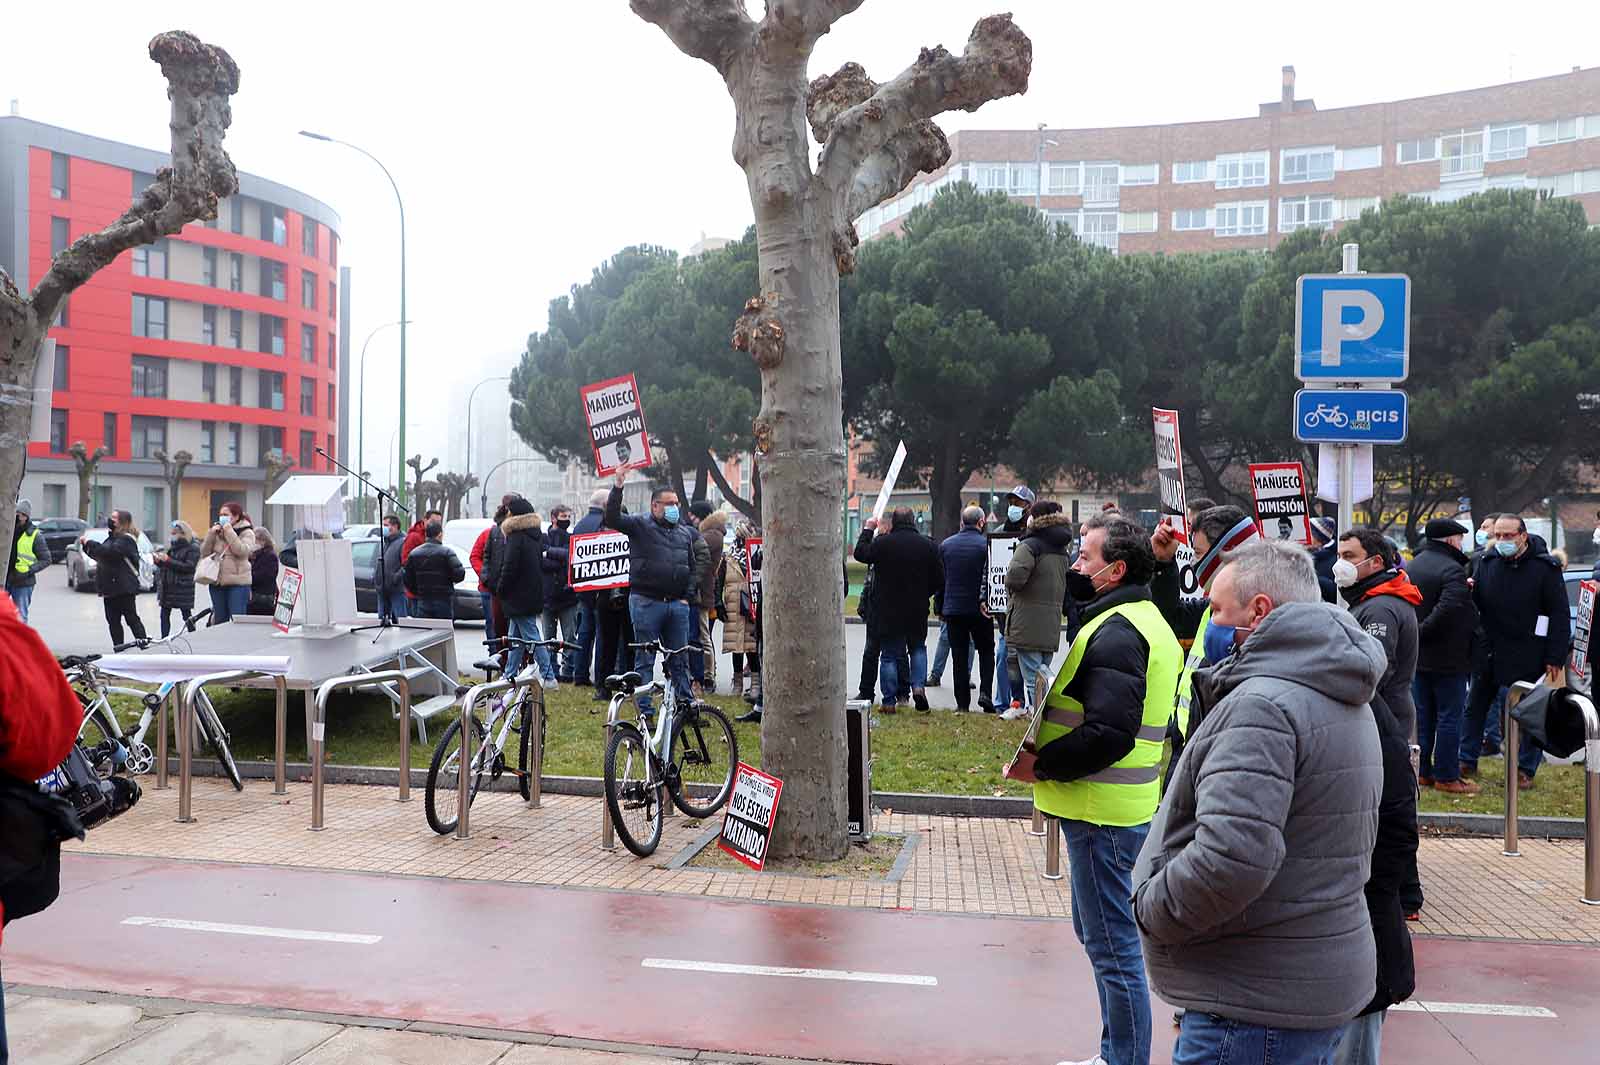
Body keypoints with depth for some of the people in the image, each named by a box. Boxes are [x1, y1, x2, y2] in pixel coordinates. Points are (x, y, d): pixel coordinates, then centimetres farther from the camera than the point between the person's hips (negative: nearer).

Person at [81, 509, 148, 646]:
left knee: (131, 619, -7)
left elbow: (110, 551, -25)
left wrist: (89, 543, -17)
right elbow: (99, 555, 24)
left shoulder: (126, 539, -11)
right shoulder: (113, 537, 18)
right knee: (113, 621, 9)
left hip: (124, 588, -9)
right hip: (110, 586, 9)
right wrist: (86, 545, 10)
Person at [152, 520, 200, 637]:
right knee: (164, 615, 5)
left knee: (187, 616, 2)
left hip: (183, 588, -6)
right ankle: (163, 639, 10)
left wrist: (168, 560, -20)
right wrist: (158, 560, -4)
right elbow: (163, 565, 19)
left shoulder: (193, 548, -7)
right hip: (166, 586, 6)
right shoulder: (171, 544, 12)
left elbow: (189, 566, -18)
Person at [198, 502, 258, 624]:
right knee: (219, 621, 11)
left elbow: (242, 551, -18)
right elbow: (204, 552, 9)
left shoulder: (246, 532, -1)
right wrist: (211, 534, -3)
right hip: (217, 582, 5)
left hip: (237, 583, -5)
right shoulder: (217, 531, 13)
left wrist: (229, 531, -15)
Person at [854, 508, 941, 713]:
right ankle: (918, 686, 2)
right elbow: (939, 580, 2)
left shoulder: (882, 543, -9)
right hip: (918, 611, 2)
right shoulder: (928, 545, -2)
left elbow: (860, 553, 8)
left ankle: (889, 701, 6)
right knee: (918, 648, 22)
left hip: (888, 610, -2)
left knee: (889, 654, 6)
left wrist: (867, 530, 19)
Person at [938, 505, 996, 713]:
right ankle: (984, 692, -5)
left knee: (959, 656, 7)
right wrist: (984, 600, -10)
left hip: (953, 610, 3)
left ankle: (962, 702, 7)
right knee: (986, 651, 12)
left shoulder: (945, 544, 6)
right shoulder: (986, 544, -6)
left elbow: (939, 579, 9)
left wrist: (940, 607, 14)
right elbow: (988, 576, -14)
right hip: (979, 610, -3)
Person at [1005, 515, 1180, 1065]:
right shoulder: (1145, 620, 15)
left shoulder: (1115, 632, -19)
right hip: (1116, 805, 11)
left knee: (1112, 945, 0)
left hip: (1102, 813, -11)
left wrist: (1041, 764, -16)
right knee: (1100, 933, 22)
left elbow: (1109, 734, -28)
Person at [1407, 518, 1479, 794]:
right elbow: (1447, 609, -27)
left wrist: (1415, 633, 8)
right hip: (1447, 657, -8)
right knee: (1450, 717, 1)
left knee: (1422, 716, 14)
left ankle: (1422, 771, 20)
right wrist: (1422, 631, -16)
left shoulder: (1412, 566, 8)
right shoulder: (1452, 570, -17)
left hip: (1417, 657, 8)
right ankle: (1446, 776, 5)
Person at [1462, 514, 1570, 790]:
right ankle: (1467, 762, 22)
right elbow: (1474, 604, 17)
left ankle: (1525, 770, 16)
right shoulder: (1487, 563, 5)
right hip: (1489, 653, 5)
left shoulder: (1545, 568, -8)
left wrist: (1555, 658, -11)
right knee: (1474, 707, 10)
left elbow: (1560, 616, -7)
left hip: (1528, 657, -4)